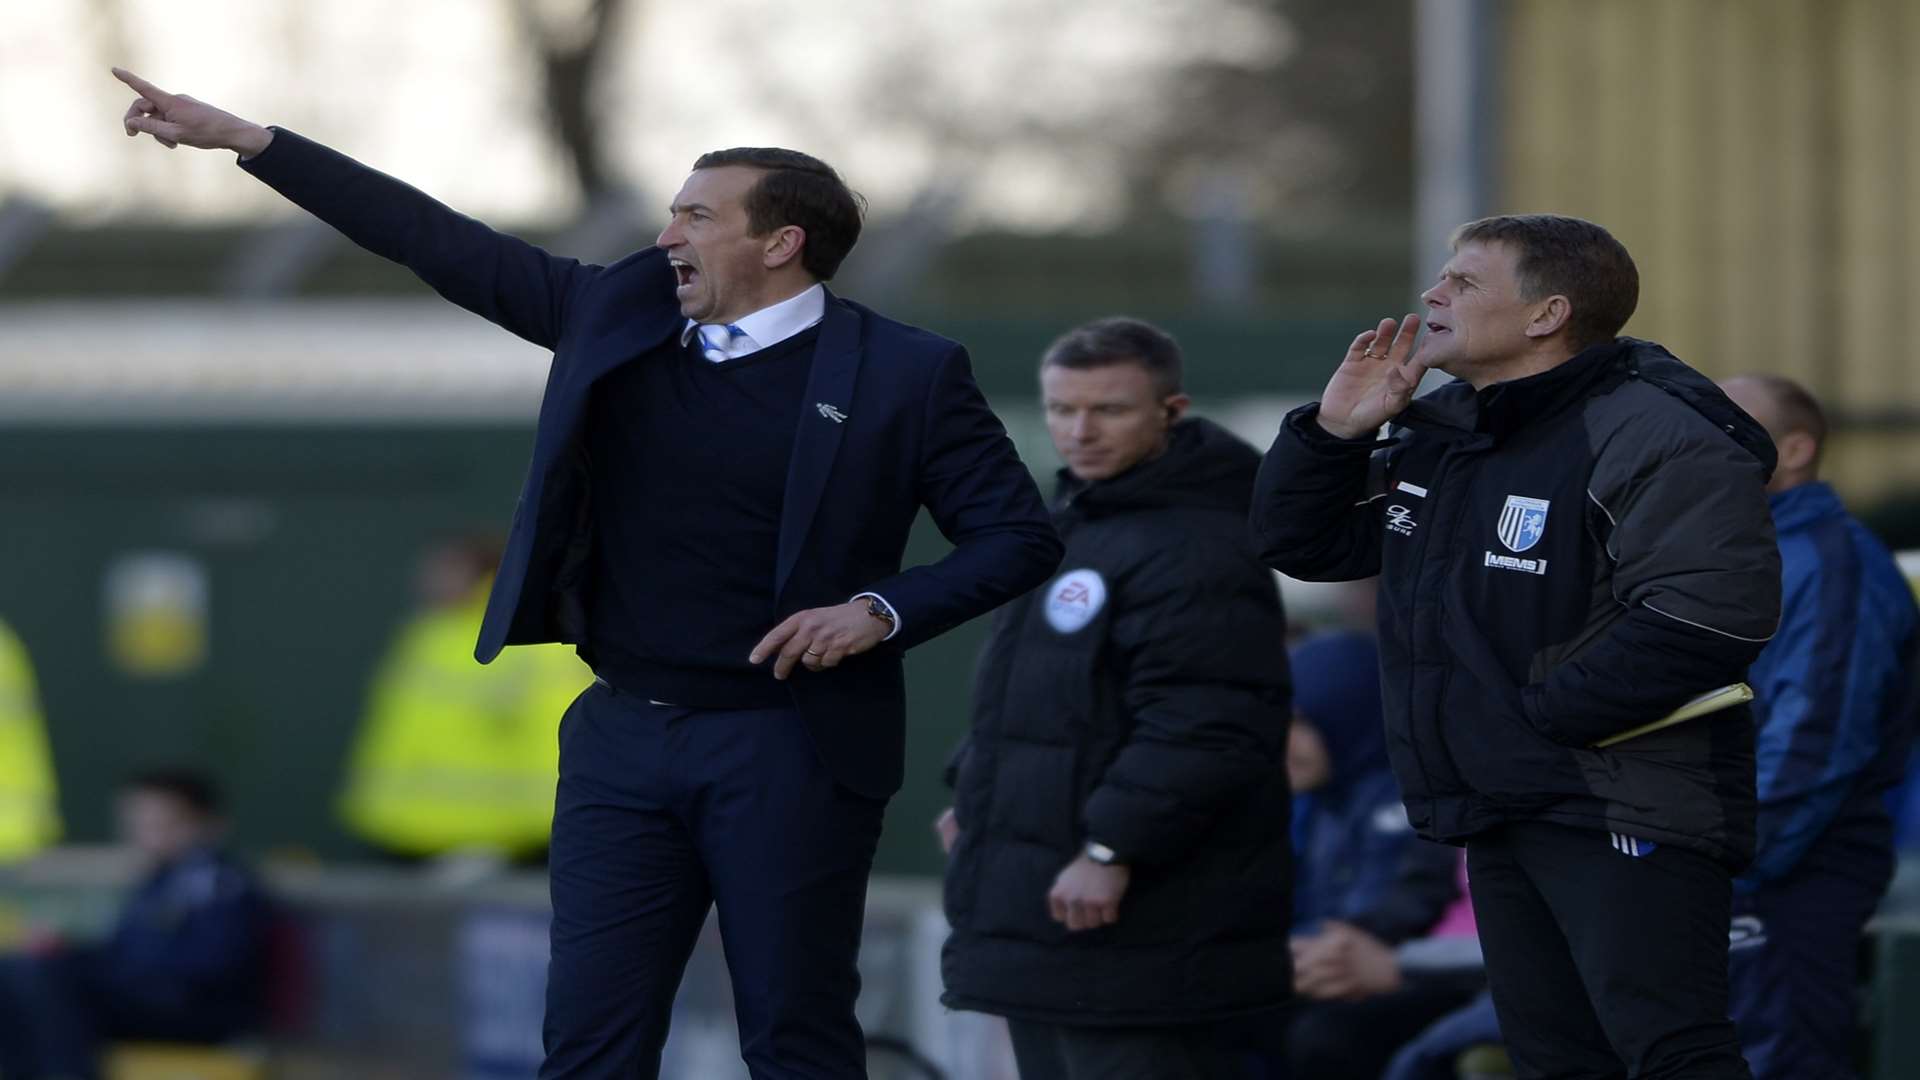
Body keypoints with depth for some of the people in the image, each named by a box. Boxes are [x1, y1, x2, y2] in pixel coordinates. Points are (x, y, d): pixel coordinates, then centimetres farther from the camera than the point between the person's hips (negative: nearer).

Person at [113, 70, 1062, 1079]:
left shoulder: (905, 373, -4)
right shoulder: (619, 312, 7)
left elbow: (1019, 533, -2)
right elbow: (439, 242, 9)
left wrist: (883, 611, -18)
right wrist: (238, 138, 8)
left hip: (789, 754, -4)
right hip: (623, 735, 4)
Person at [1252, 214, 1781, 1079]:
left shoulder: (1653, 437, -16)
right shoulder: (1438, 433, 13)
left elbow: (1711, 616, -27)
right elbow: (1298, 542, 21)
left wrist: (1543, 715, -21)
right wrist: (1334, 431, 2)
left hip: (1625, 816, -9)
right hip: (1500, 816, 9)